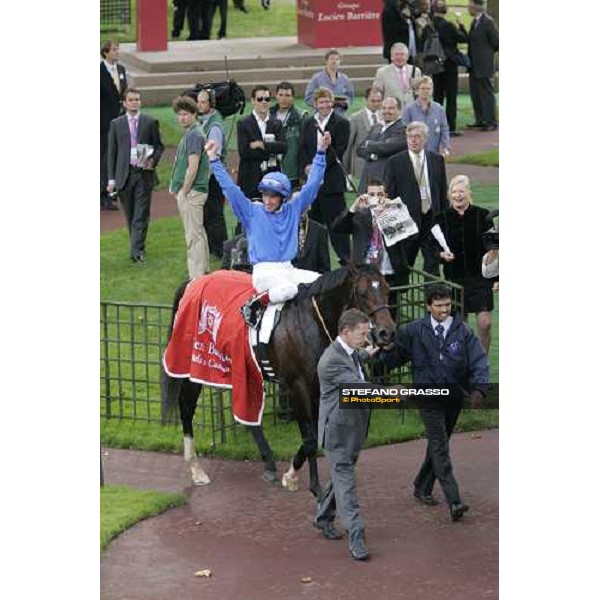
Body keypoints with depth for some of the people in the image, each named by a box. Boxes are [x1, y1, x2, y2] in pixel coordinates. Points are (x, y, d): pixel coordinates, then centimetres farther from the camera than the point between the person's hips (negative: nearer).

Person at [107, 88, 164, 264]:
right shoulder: (116, 124, 6)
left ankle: (137, 251, -13)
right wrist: (111, 178, 2)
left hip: (144, 172, -2)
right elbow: (112, 152, 7)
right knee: (130, 215, 8)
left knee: (141, 215, -8)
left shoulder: (150, 122, 4)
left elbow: (159, 146, 9)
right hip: (124, 174, 2)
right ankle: (137, 248, 20)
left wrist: (153, 160, -12)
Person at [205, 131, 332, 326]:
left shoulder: (292, 211, 13)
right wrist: (214, 160, -4)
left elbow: (312, 184, 12)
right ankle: (253, 306, -18)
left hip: (288, 270, 4)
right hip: (263, 272, -4)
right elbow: (229, 188, 0)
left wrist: (320, 152, 7)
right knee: (287, 288, -35)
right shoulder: (252, 212, 5)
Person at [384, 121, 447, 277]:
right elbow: (388, 194, 0)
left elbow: (443, 190, 11)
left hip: (431, 218, 2)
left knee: (433, 264, 2)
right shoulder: (395, 162, 0)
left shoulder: (437, 160, 8)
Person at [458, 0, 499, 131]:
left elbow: (496, 43, -13)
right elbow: (470, 40, 12)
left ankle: (491, 122, 1)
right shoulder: (475, 22, 12)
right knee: (475, 93, 12)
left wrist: (488, 52, -2)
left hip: (484, 65, -9)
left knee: (486, 92, -4)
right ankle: (480, 120, 20)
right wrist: (461, 27, 5)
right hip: (474, 66, 9)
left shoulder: (488, 22, -14)